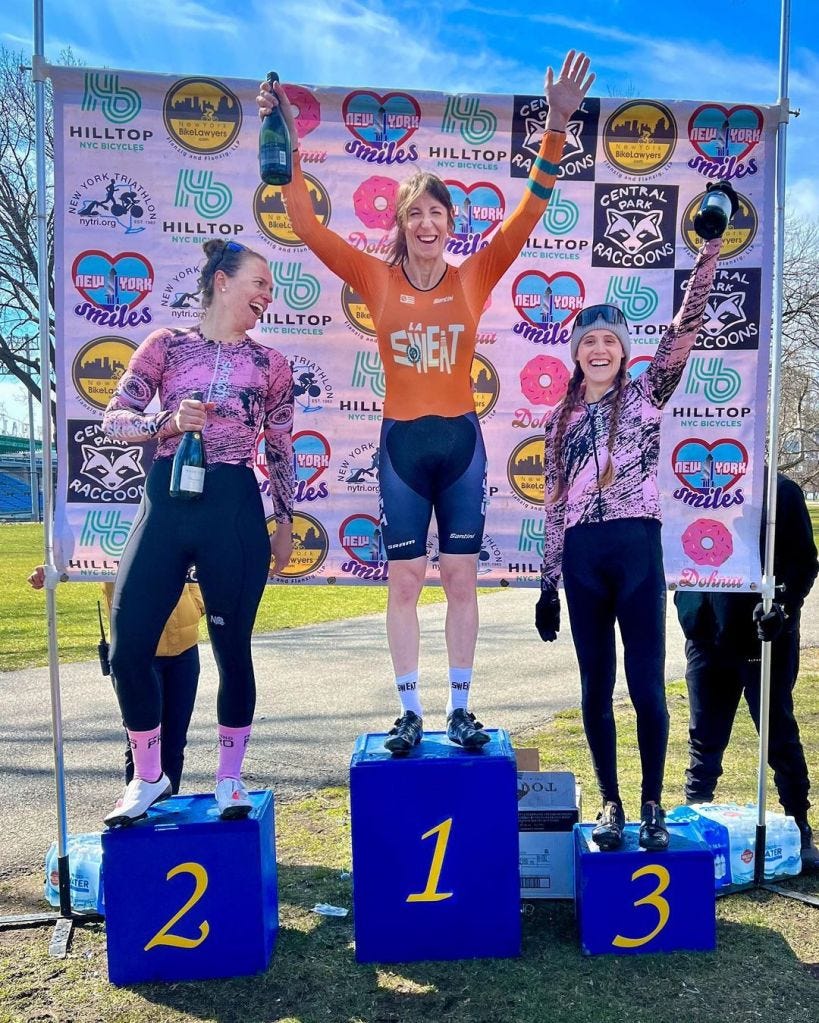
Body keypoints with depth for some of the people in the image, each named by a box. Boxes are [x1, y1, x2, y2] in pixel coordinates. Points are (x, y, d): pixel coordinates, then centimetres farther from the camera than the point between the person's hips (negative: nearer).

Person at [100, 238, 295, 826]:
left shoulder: (271, 365, 9)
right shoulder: (167, 344, 7)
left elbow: (281, 451, 14)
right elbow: (114, 417, 2)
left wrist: (285, 522, 14)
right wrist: (169, 421, -16)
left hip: (234, 508, 0)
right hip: (166, 501, 1)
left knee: (232, 649, 4)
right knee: (129, 647, 0)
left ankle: (230, 777, 24)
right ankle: (149, 779, 22)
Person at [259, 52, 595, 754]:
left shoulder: (474, 278, 2)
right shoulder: (378, 279, 1)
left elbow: (528, 214, -4)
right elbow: (307, 227, -3)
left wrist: (557, 129, -13)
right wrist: (288, 145, -10)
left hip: (461, 442, 1)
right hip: (401, 444, 0)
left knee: (461, 580, 8)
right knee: (405, 582, 6)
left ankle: (460, 709, 21)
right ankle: (410, 711, 19)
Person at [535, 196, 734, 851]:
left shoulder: (646, 393, 8)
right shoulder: (562, 418, 13)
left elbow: (684, 329, -6)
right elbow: (555, 503, 12)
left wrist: (710, 249, -11)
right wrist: (547, 582, 10)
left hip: (636, 545, -2)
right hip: (581, 553, 3)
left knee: (647, 684, 0)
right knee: (596, 686, 8)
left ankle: (652, 805, 17)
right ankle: (610, 803, 22)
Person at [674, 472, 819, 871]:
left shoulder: (781, 491, -3)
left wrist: (783, 604, -19)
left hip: (765, 639, -3)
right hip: (708, 637, 3)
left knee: (780, 735, 8)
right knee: (704, 739, 12)